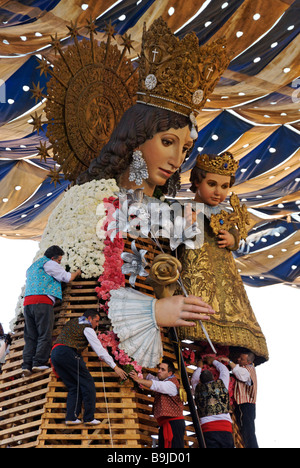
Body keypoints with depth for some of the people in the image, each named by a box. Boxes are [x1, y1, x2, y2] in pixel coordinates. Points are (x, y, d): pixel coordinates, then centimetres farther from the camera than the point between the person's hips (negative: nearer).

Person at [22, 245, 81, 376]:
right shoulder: (48, 263, 4)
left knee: (30, 336, 5)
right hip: (42, 302, -8)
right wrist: (77, 273, 24)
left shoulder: (32, 266, 30)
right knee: (45, 334, -6)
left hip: (27, 302, 8)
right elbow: (67, 277, 4)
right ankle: (39, 363, -13)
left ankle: (27, 365, -4)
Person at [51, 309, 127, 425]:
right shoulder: (87, 328, 5)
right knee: (87, 383, -2)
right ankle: (89, 418, -6)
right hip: (67, 352, -8)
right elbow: (99, 349, 4)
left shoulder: (72, 322, 29)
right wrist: (115, 367, 7)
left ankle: (71, 418, -1)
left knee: (74, 387, 11)